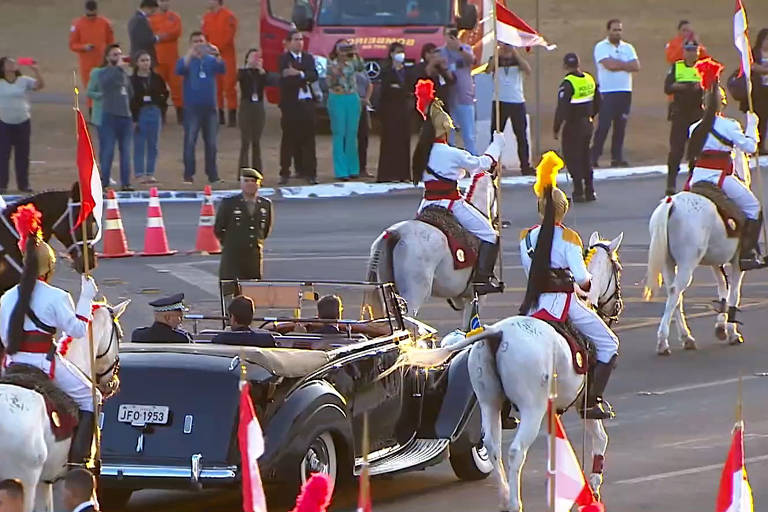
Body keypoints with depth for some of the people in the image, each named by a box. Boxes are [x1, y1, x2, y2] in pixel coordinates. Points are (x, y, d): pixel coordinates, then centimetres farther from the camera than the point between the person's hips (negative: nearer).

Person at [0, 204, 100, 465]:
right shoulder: (56, 297, -11)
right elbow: (78, 329, -7)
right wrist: (86, 297, 1)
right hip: (45, 363, -5)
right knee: (90, 399, 8)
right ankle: (78, 458, -2)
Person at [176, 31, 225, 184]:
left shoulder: (211, 60, 10)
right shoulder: (187, 60, 4)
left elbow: (222, 69, -9)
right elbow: (179, 69, -16)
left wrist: (217, 55, -28)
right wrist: (191, 52, -27)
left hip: (210, 107, 3)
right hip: (192, 108, -3)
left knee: (211, 143, 5)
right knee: (190, 142, -7)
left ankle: (213, 175, 10)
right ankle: (188, 175, -5)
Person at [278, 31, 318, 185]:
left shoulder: (308, 58, 13)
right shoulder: (284, 59, 0)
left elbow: (314, 76, -3)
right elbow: (286, 80, -14)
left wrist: (299, 74, -18)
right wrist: (304, 78, -9)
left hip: (307, 103, 4)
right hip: (291, 103, -4)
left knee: (308, 139, 3)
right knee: (289, 139, -1)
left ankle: (310, 172, 5)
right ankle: (285, 173, 4)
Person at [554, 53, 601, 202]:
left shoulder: (568, 83, -18)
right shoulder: (589, 80, 5)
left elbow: (562, 108, -20)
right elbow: (597, 104, 15)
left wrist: (556, 128, -13)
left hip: (573, 126, -7)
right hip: (587, 125, 7)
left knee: (572, 158, 1)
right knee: (585, 157, 17)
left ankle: (579, 192, -3)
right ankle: (590, 191, 18)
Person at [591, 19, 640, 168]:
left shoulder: (628, 48, 15)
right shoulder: (601, 47, 1)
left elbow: (636, 66, 1)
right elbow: (609, 65, -15)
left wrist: (618, 64, -7)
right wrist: (626, 65, -2)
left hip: (625, 92, 5)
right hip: (607, 92, -5)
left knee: (620, 127, 4)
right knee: (603, 126, -9)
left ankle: (617, 157, 8)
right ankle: (593, 157, -7)